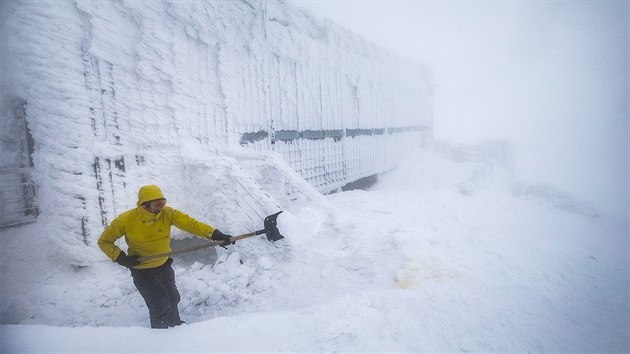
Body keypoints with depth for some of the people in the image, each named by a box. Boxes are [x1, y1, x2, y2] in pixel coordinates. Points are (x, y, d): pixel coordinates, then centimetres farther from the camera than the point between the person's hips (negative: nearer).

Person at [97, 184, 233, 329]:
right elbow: (104, 241, -7)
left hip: (164, 265, 4)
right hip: (142, 271, -3)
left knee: (172, 298, 21)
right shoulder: (126, 220, -23)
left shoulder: (167, 213, -20)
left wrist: (214, 233, -47)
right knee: (160, 305, -5)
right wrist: (120, 258, -22)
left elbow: (190, 223, -32)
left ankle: (174, 324, 53)